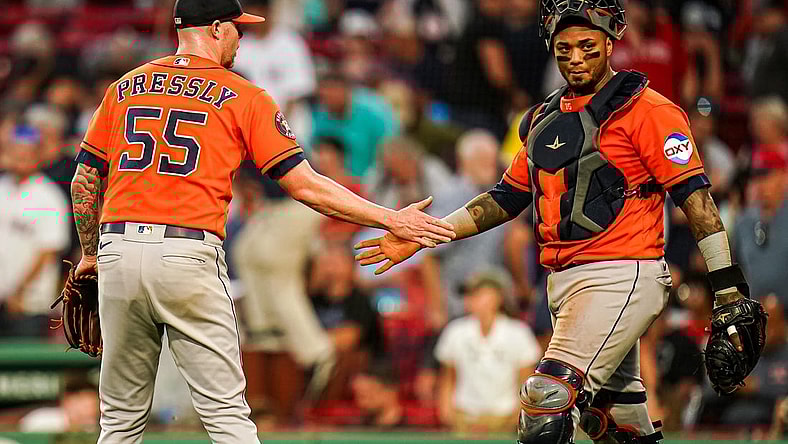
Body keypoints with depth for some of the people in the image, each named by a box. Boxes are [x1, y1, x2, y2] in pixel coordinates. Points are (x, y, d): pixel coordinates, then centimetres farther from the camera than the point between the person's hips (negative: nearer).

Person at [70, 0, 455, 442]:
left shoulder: (124, 88, 15)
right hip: (189, 255, -4)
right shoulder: (244, 97, 4)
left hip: (117, 254, 4)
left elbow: (85, 183, 15)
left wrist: (90, 254, 29)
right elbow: (304, 185, -1)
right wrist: (391, 219, 4)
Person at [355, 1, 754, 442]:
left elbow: (694, 195, -9)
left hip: (621, 278, -8)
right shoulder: (545, 120, 18)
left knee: (549, 401, -20)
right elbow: (508, 198, 23)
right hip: (565, 282, 8)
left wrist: (729, 289, -15)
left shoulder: (645, 109, -5)